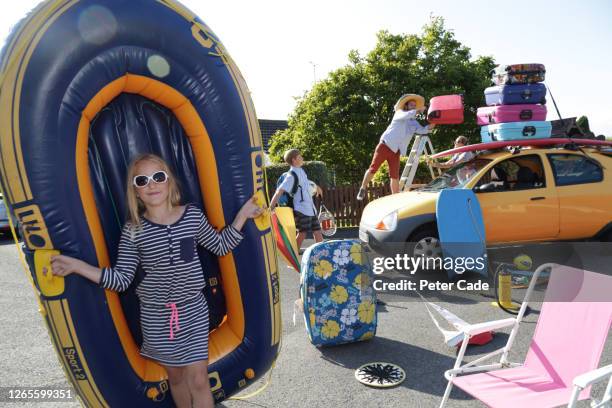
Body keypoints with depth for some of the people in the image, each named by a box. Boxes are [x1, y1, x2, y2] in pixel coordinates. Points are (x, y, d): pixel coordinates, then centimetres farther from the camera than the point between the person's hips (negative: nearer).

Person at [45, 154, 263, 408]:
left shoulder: (193, 215, -7)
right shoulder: (133, 230, -9)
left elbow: (220, 246, 5)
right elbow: (121, 280, -8)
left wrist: (243, 214, 0)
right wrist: (77, 265, -18)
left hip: (193, 310, 0)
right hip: (156, 316, 1)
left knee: (198, 379, 3)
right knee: (175, 375, 19)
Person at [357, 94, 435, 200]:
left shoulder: (414, 123, 17)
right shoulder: (399, 113, 4)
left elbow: (422, 130, 1)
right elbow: (406, 115, -19)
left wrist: (430, 126, -15)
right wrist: (418, 110, -15)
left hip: (396, 151, 4)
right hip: (385, 146, -4)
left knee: (395, 176, 1)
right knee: (373, 168, -4)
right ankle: (362, 189, 11)